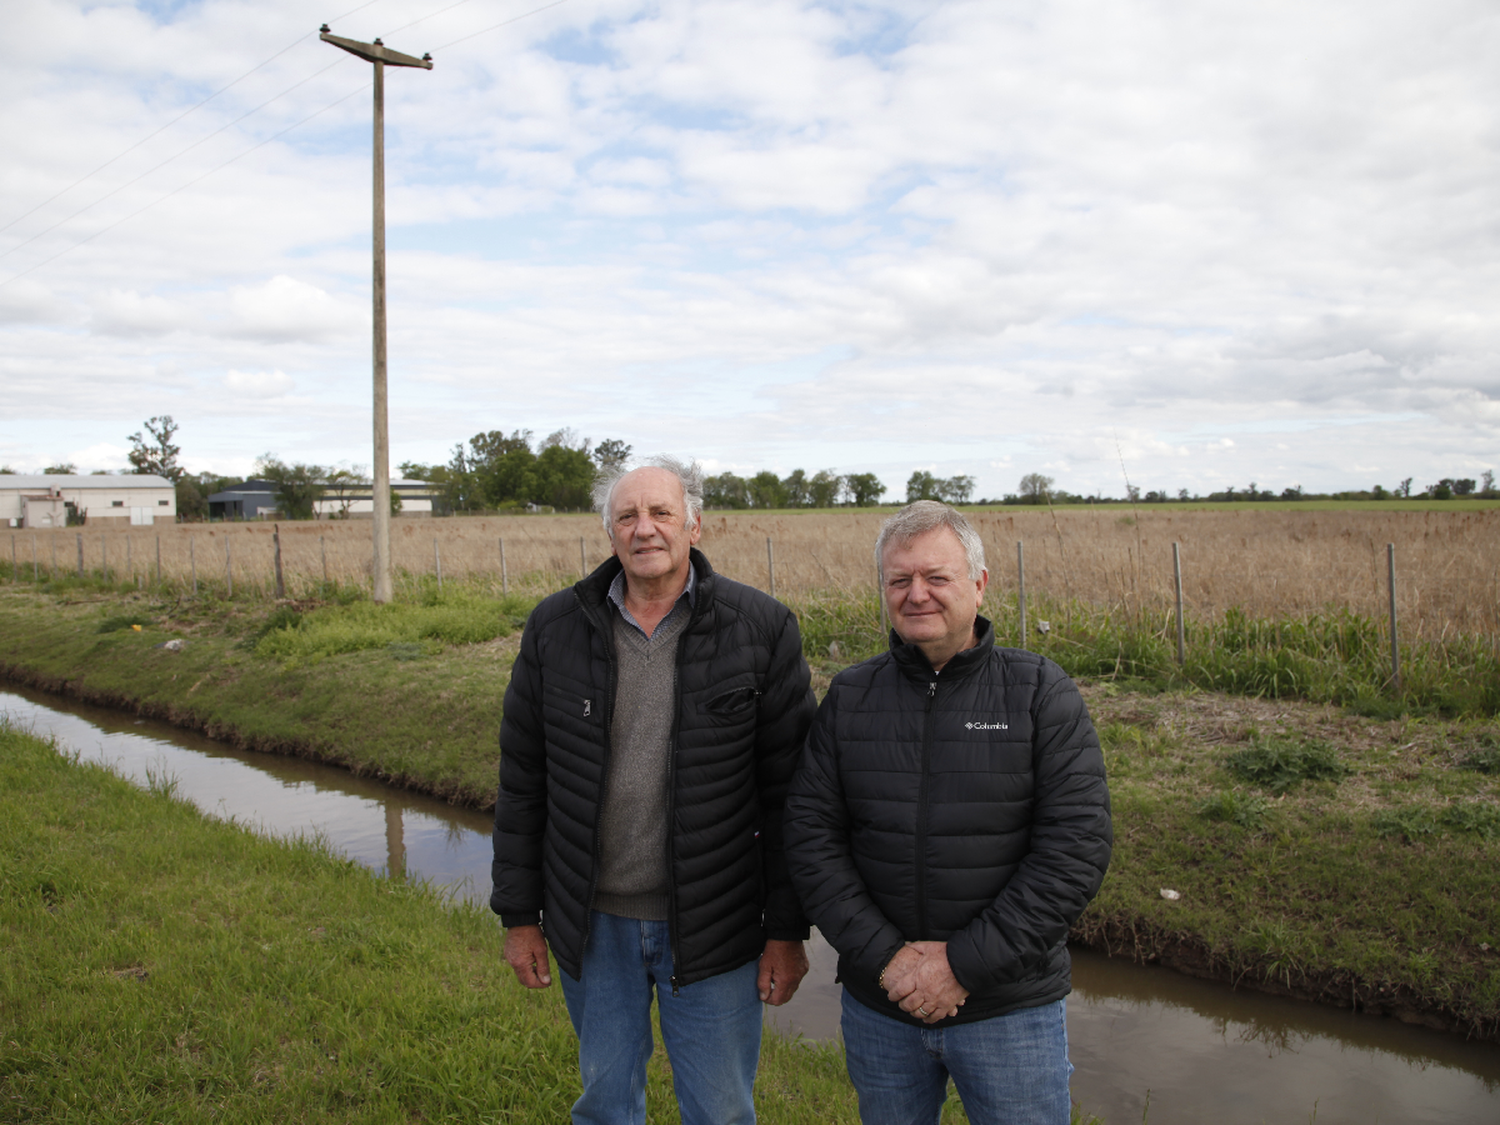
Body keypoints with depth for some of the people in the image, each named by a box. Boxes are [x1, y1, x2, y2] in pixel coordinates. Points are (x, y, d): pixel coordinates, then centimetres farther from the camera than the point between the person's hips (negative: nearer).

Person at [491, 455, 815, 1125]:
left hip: (711, 929, -2)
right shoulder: (555, 629, -3)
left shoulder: (761, 630, -9)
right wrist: (519, 914, 4)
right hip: (593, 924, 2)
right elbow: (522, 780, 3)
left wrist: (788, 930, -5)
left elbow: (788, 791, -6)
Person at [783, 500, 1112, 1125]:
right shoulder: (850, 696, 1)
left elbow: (1077, 845, -14)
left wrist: (966, 964, -17)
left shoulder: (1041, 693, -7)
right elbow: (810, 835, -3)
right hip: (876, 1004, 3)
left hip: (1011, 1009, -2)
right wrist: (883, 955, -14)